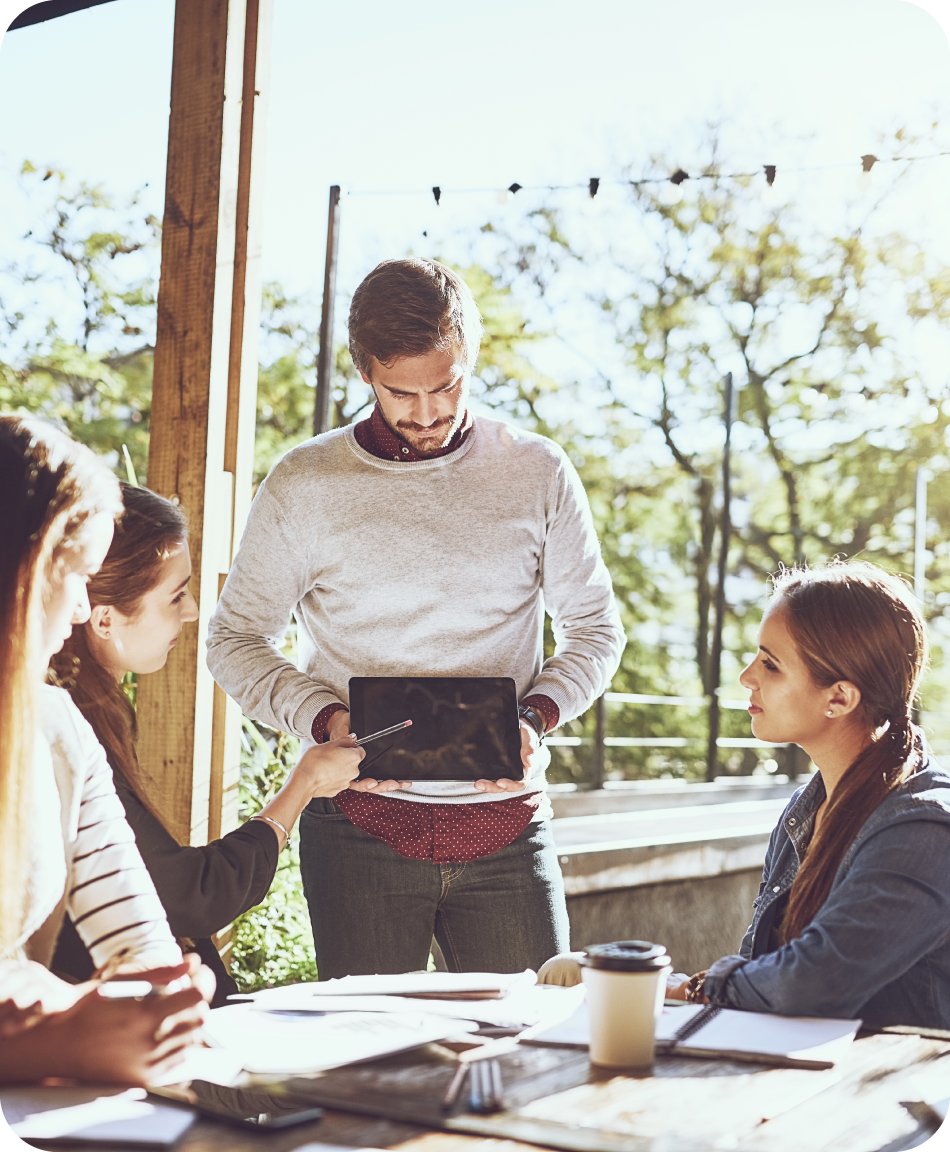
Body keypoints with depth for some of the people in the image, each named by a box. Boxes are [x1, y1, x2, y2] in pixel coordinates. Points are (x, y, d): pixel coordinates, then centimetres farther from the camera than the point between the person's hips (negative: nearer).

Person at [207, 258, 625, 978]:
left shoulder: (537, 472, 4)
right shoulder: (304, 486, 0)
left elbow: (596, 630, 11)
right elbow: (235, 639, 6)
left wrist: (537, 718, -8)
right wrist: (325, 720, -11)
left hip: (505, 825, 1)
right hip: (361, 829, -1)